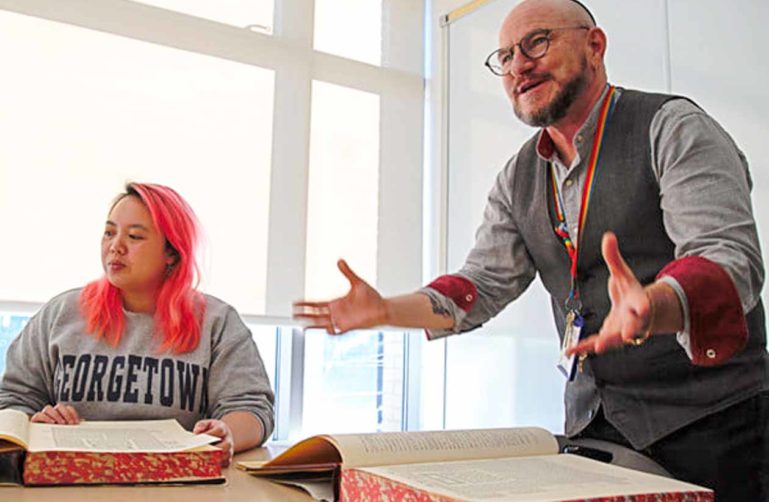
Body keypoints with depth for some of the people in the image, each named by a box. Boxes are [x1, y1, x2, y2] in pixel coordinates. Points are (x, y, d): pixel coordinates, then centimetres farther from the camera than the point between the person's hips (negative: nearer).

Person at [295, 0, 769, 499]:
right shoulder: (519, 179, 7)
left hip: (710, 421, -4)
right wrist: (385, 310, -10)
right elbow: (484, 283, 4)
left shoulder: (673, 127, -11)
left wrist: (651, 308, -46)